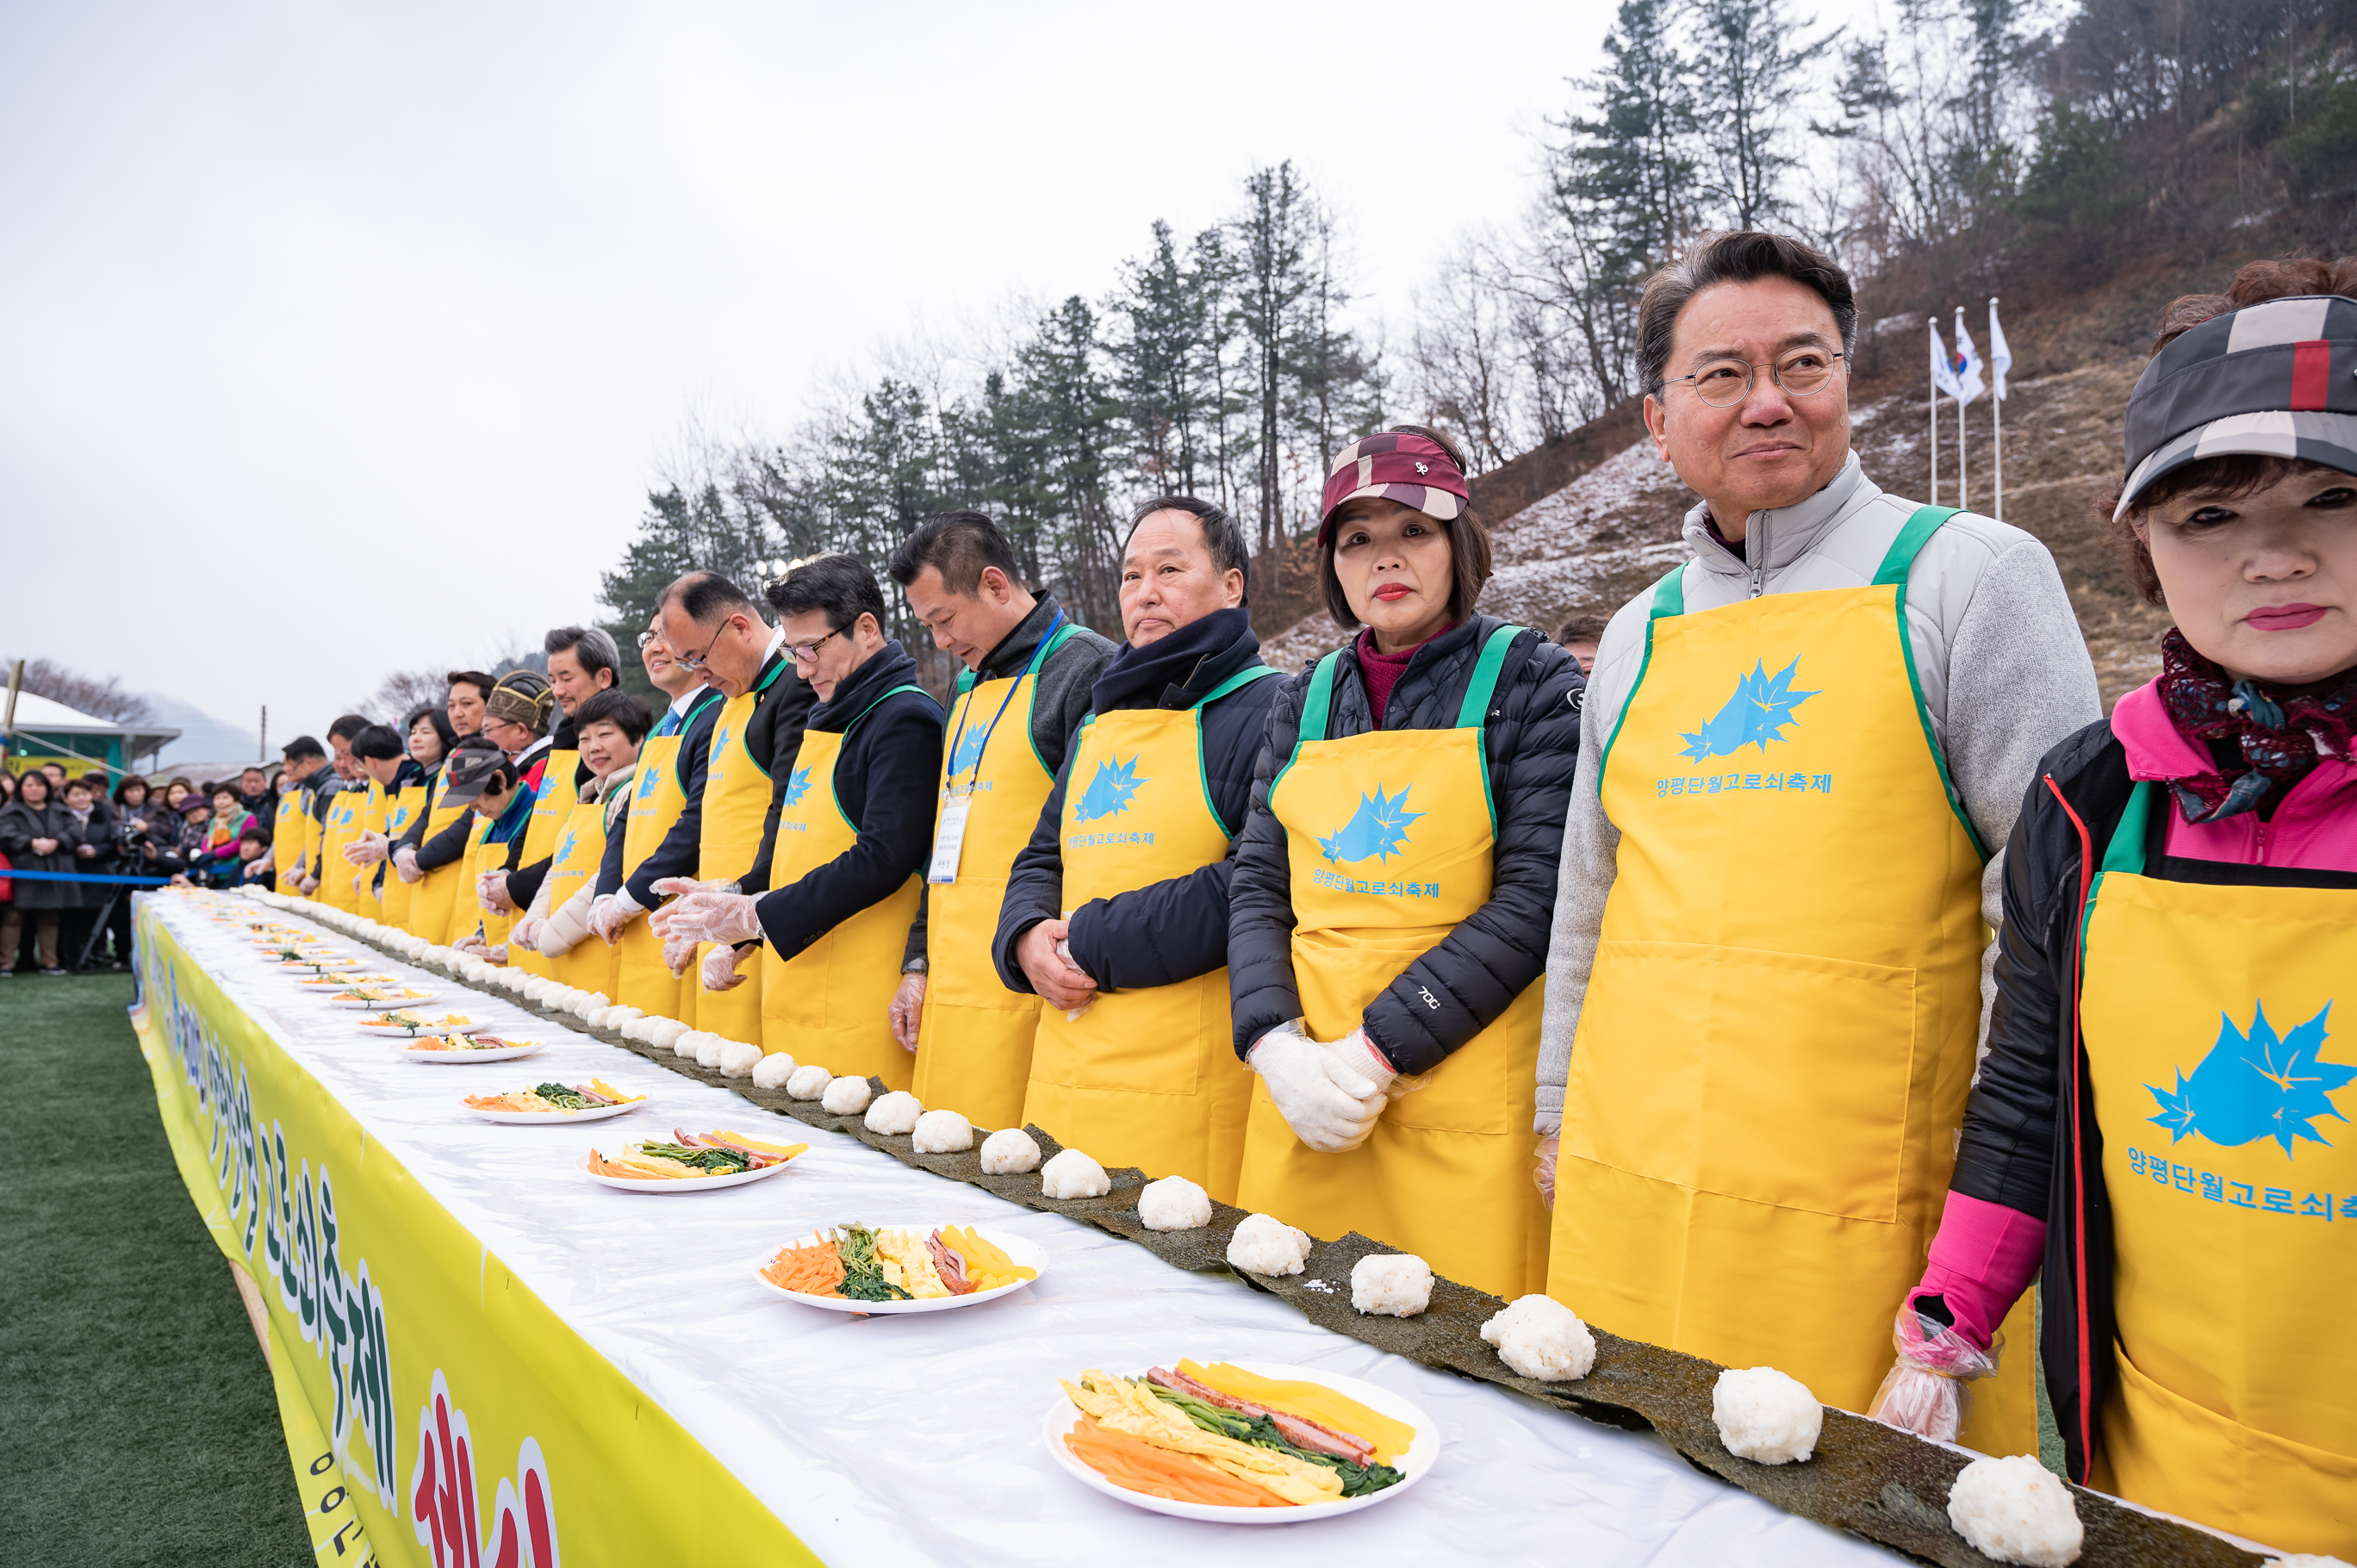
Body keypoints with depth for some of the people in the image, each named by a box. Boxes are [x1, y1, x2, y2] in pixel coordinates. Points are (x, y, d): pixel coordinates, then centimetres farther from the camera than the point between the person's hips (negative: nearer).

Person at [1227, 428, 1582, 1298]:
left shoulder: (1530, 680, -1)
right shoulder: (1304, 701, 12)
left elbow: (1535, 897, -10)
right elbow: (1257, 887, 8)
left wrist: (1376, 1050, -15)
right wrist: (1275, 1046, -8)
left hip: (1464, 1098, -4)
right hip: (1300, 1096, 4)